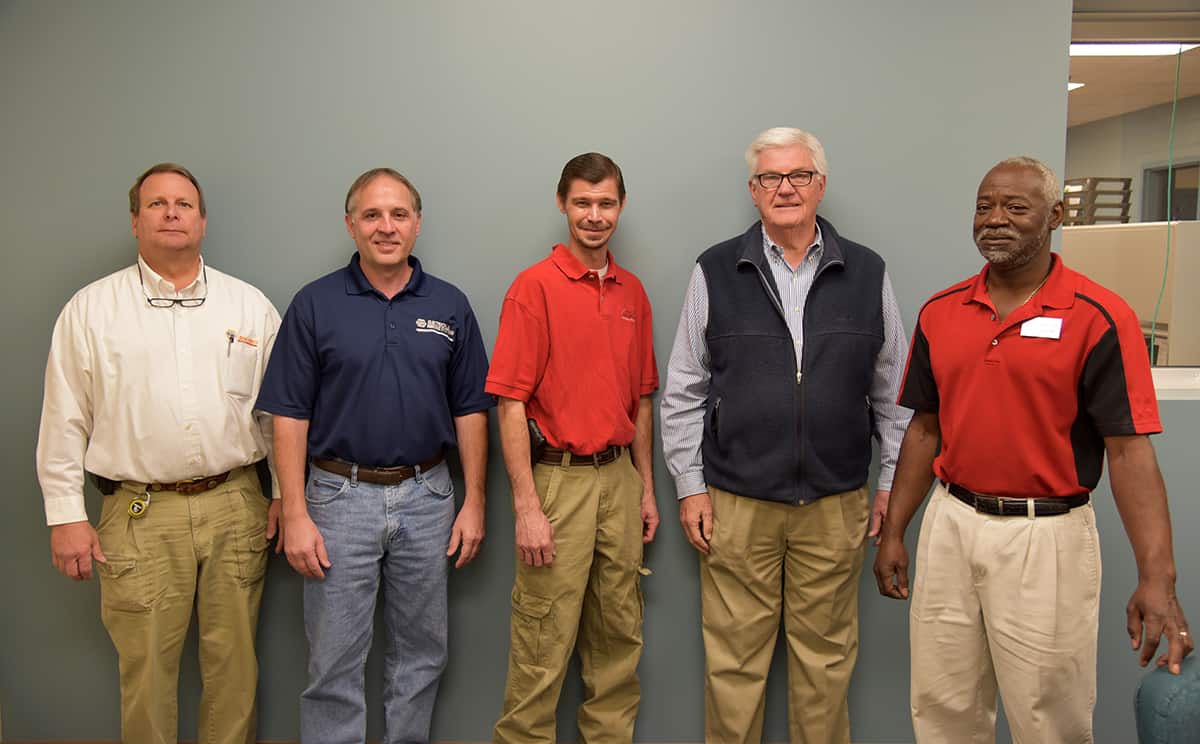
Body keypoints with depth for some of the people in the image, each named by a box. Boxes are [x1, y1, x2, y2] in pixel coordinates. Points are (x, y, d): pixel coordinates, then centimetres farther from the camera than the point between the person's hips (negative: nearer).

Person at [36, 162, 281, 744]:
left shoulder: (250, 305, 7)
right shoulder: (90, 308, 4)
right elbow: (64, 420, 4)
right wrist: (65, 515, 0)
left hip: (236, 506, 1)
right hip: (140, 515, -1)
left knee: (234, 664, 9)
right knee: (146, 670, 6)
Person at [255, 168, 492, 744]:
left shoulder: (450, 306, 3)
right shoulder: (315, 304, -2)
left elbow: (469, 411, 5)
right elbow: (290, 415, -4)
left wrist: (474, 502, 1)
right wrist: (295, 514, -9)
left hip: (425, 496, 2)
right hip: (340, 497, -2)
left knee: (421, 654, 14)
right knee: (334, 663, 6)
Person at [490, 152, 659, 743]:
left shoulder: (632, 292, 11)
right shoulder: (535, 286, -8)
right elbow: (510, 402, -12)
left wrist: (645, 487, 13)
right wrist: (526, 506, -16)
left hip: (619, 478, 6)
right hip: (559, 479, -6)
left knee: (618, 634, 15)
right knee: (544, 644, 2)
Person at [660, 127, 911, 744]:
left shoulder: (868, 274, 6)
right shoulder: (715, 272, 2)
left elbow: (892, 391, 10)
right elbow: (683, 391, 3)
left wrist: (892, 483, 7)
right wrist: (690, 486, -1)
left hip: (835, 504, 1)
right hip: (736, 503, -1)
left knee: (826, 656, 12)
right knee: (734, 659, 7)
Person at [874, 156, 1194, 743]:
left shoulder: (1099, 317, -10)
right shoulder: (939, 312, 4)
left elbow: (1128, 448, -13)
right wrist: (893, 532, 8)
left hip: (1046, 535, -4)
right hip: (950, 524, 4)